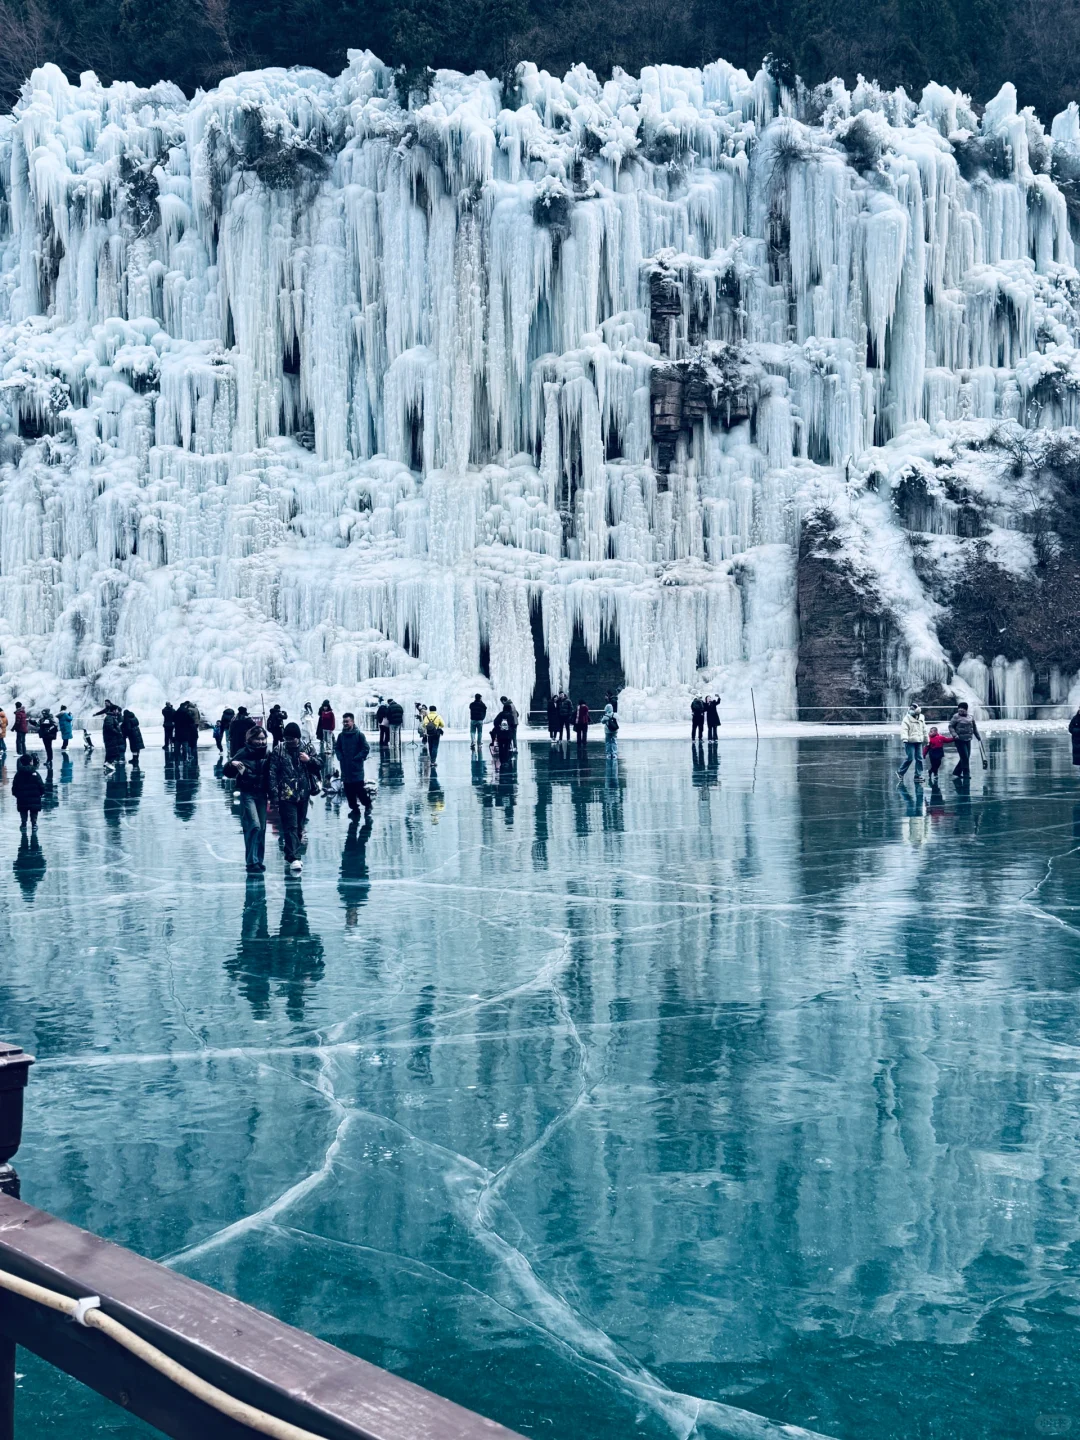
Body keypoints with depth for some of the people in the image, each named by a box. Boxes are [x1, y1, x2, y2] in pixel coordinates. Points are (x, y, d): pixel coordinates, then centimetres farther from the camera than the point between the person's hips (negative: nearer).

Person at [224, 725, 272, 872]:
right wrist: (232, 764, -27)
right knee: (254, 826, -15)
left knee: (262, 828, 6)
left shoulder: (266, 754, 5)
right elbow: (228, 772, -8)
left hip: (262, 794, 5)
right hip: (247, 794, -5)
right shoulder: (243, 753, -7)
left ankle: (258, 860, 17)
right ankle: (252, 862, -11)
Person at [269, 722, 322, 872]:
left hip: (303, 794, 4)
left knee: (299, 826, 13)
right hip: (286, 796, -4)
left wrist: (309, 760, -12)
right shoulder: (279, 752, -3)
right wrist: (274, 795, -14)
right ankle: (293, 858, -16)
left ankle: (291, 855, 27)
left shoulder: (306, 749, 6)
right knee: (291, 827, -11)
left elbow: (319, 767, 9)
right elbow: (272, 774, -7)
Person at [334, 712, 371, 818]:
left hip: (357, 768, -5)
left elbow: (366, 748, -8)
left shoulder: (359, 734, -8)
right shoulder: (341, 735, 6)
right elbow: (337, 748, 18)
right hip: (345, 768, 5)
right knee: (348, 790, 6)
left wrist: (357, 758, -12)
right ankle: (354, 808, 18)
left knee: (359, 788, -5)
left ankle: (367, 803, 19)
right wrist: (340, 757, 3)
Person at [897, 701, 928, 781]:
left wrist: (926, 740, 26)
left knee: (919, 758, 3)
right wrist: (904, 738, -29)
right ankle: (900, 773, 7)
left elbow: (924, 730, 23)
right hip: (910, 741, -6)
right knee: (909, 758, -9)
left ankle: (918, 775, 9)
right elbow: (904, 729, -16)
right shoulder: (907, 719, -6)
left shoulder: (921, 719, 13)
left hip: (919, 742, 6)